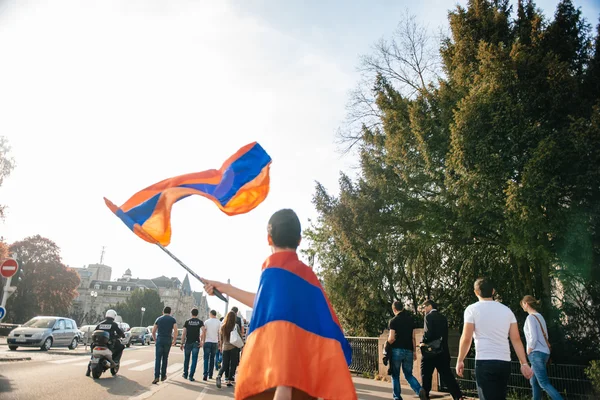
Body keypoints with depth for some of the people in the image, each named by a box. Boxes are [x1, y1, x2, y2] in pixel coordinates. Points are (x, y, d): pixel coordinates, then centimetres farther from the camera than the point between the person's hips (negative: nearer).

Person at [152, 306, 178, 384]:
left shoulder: (159, 319, 9)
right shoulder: (172, 319, 5)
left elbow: (153, 331, 8)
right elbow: (175, 331, -7)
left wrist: (155, 340, 21)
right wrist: (174, 340, 5)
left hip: (159, 340, 0)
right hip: (168, 341, 0)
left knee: (158, 359, -2)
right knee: (165, 358, 14)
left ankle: (156, 377, -14)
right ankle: (163, 376, 21)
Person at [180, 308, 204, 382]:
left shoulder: (187, 322, 2)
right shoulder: (200, 322, 1)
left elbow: (183, 333, -2)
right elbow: (203, 331, -14)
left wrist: (182, 343, 3)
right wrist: (201, 341, -9)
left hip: (188, 343, 1)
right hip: (196, 343, -1)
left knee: (186, 359, 16)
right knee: (194, 360, 4)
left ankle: (185, 374, 26)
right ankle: (191, 376, 3)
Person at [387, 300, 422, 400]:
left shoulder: (393, 321, -7)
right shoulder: (410, 320, 7)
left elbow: (391, 339, -13)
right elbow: (413, 338, 7)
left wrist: (387, 344, 7)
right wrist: (414, 351, 13)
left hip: (397, 350, -4)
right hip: (408, 351, 4)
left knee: (395, 375, 10)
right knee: (409, 375, 14)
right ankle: (420, 390, -7)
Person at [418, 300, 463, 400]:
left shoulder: (429, 316, -10)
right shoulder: (443, 317, 13)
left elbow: (428, 332, -21)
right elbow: (444, 334, 13)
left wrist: (423, 343, -6)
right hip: (443, 351, 7)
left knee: (426, 375, 6)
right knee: (447, 375, 9)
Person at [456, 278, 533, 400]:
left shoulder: (472, 309, -3)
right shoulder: (506, 310, 10)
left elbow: (466, 339, -7)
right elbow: (516, 339, 5)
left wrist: (460, 360, 3)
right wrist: (524, 363, 6)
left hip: (485, 362, -5)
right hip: (505, 362, 6)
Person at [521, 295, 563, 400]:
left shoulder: (531, 317, -12)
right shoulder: (540, 316, 14)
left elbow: (533, 338, -20)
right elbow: (544, 336, 16)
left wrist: (529, 352, -7)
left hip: (537, 353, -9)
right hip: (544, 352, 9)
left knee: (544, 384, -8)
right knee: (534, 382, 15)